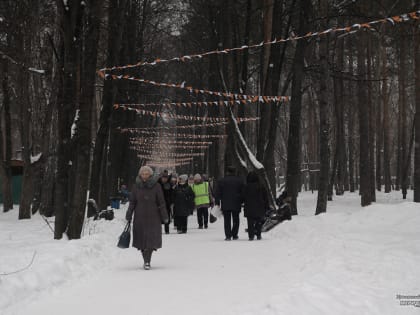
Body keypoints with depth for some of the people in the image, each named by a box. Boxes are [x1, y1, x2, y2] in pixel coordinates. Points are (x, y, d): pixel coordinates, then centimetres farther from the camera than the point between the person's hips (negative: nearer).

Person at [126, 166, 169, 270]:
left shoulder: (156, 186, -1)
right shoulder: (136, 186, 5)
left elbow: (161, 203, 2)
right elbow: (132, 202, 10)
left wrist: (164, 217, 1)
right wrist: (128, 216, 5)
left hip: (153, 217, -2)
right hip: (140, 217, 2)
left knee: (151, 239, -10)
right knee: (141, 239, 4)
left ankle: (147, 261, -10)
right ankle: (146, 260, 17)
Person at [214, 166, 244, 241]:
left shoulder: (221, 181, 2)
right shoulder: (240, 181, 4)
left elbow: (218, 193, 1)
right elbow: (243, 192, 7)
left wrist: (217, 203, 5)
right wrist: (242, 202, 15)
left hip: (225, 205, -1)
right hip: (236, 204, 1)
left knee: (227, 221, 2)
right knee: (236, 220, 11)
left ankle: (228, 236, -5)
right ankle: (234, 235, 8)